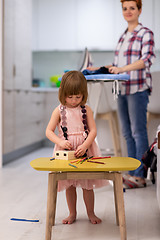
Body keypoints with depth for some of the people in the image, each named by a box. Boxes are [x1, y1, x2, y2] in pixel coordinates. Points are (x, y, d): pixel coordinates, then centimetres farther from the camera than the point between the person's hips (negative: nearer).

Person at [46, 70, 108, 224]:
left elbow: (93, 130, -5)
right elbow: (49, 131, -3)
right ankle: (72, 214, 26)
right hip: (65, 151, 0)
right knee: (69, 185, 9)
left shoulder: (86, 110, -1)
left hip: (85, 150, 0)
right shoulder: (59, 110, -2)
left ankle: (91, 213, 24)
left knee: (87, 184, 7)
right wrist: (60, 142, -20)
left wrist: (84, 145, -21)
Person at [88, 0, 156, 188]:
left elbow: (147, 59, -17)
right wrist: (101, 69, 14)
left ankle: (140, 176, 0)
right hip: (122, 89, 8)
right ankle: (131, 173, 16)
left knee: (138, 132, -6)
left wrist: (122, 69, -26)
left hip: (138, 89, -8)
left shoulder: (146, 34, -2)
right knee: (127, 133, 9)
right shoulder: (123, 36, 20)